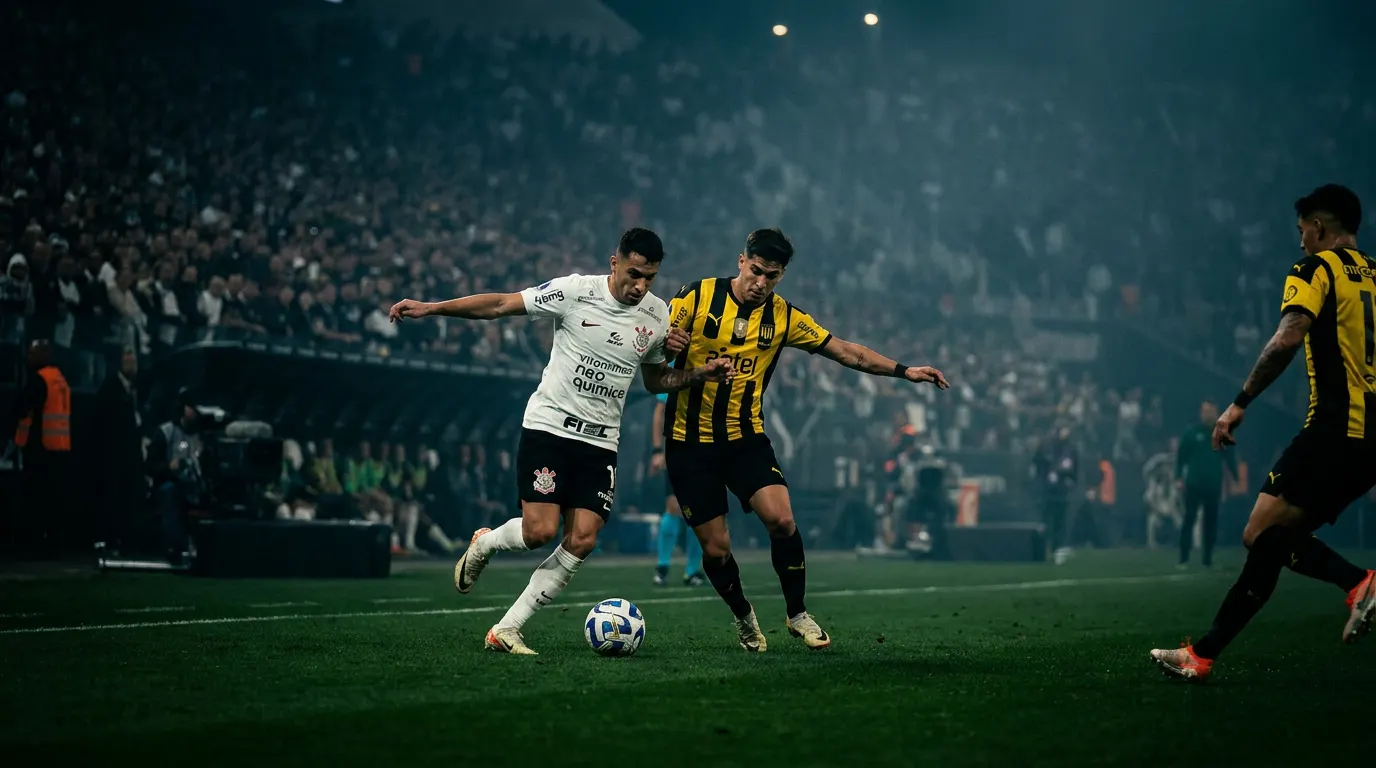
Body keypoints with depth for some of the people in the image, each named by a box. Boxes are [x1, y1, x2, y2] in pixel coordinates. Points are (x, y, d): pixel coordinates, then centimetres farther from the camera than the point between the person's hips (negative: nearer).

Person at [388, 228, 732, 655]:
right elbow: (501, 304, -6)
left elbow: (656, 379, 19)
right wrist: (430, 308, -10)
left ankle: (506, 630, 0)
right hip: (550, 425, -4)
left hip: (601, 440, 4)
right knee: (540, 531, -15)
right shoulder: (576, 291, -10)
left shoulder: (658, 315, 4)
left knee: (582, 540, -9)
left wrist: (700, 374, 2)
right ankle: (484, 543, 21)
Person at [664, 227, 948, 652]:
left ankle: (797, 614, 2)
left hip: (745, 437, 2)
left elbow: (845, 351, 6)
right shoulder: (697, 296, -8)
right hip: (690, 441, -2)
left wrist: (904, 370, -1)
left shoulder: (783, 317, 1)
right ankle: (743, 616, 28)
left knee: (781, 519, -19)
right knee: (715, 547, -1)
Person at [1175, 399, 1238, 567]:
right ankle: (1184, 559, -6)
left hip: (1214, 485, 3)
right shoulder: (1191, 433, 0)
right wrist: (1179, 478, -5)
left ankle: (1208, 559, 14)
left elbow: (1230, 458, 9)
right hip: (1194, 484, -2)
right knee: (1189, 519, -6)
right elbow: (1181, 456, 2)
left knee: (1211, 522, 6)